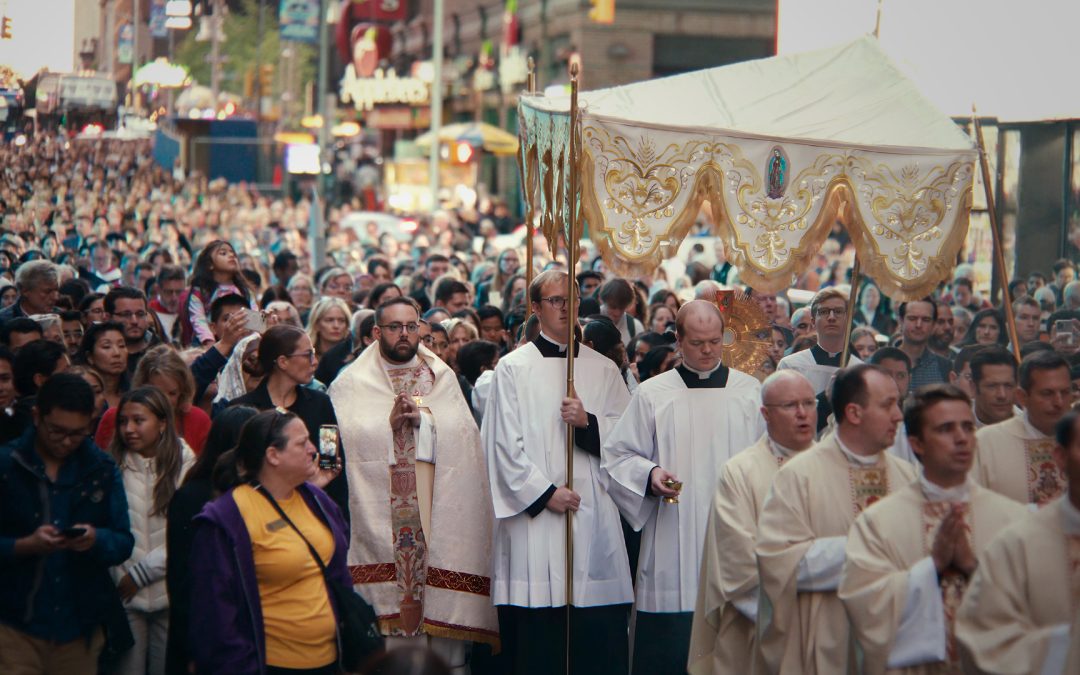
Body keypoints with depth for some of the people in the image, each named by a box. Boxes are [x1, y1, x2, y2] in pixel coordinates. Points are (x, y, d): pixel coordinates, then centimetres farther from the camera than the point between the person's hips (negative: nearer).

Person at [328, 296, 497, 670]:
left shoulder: (443, 379, 15)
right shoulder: (352, 382, 9)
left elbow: (463, 434, 3)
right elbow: (343, 438, -4)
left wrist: (422, 417, -9)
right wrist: (391, 421, -11)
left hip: (438, 512, 2)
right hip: (381, 521, -2)